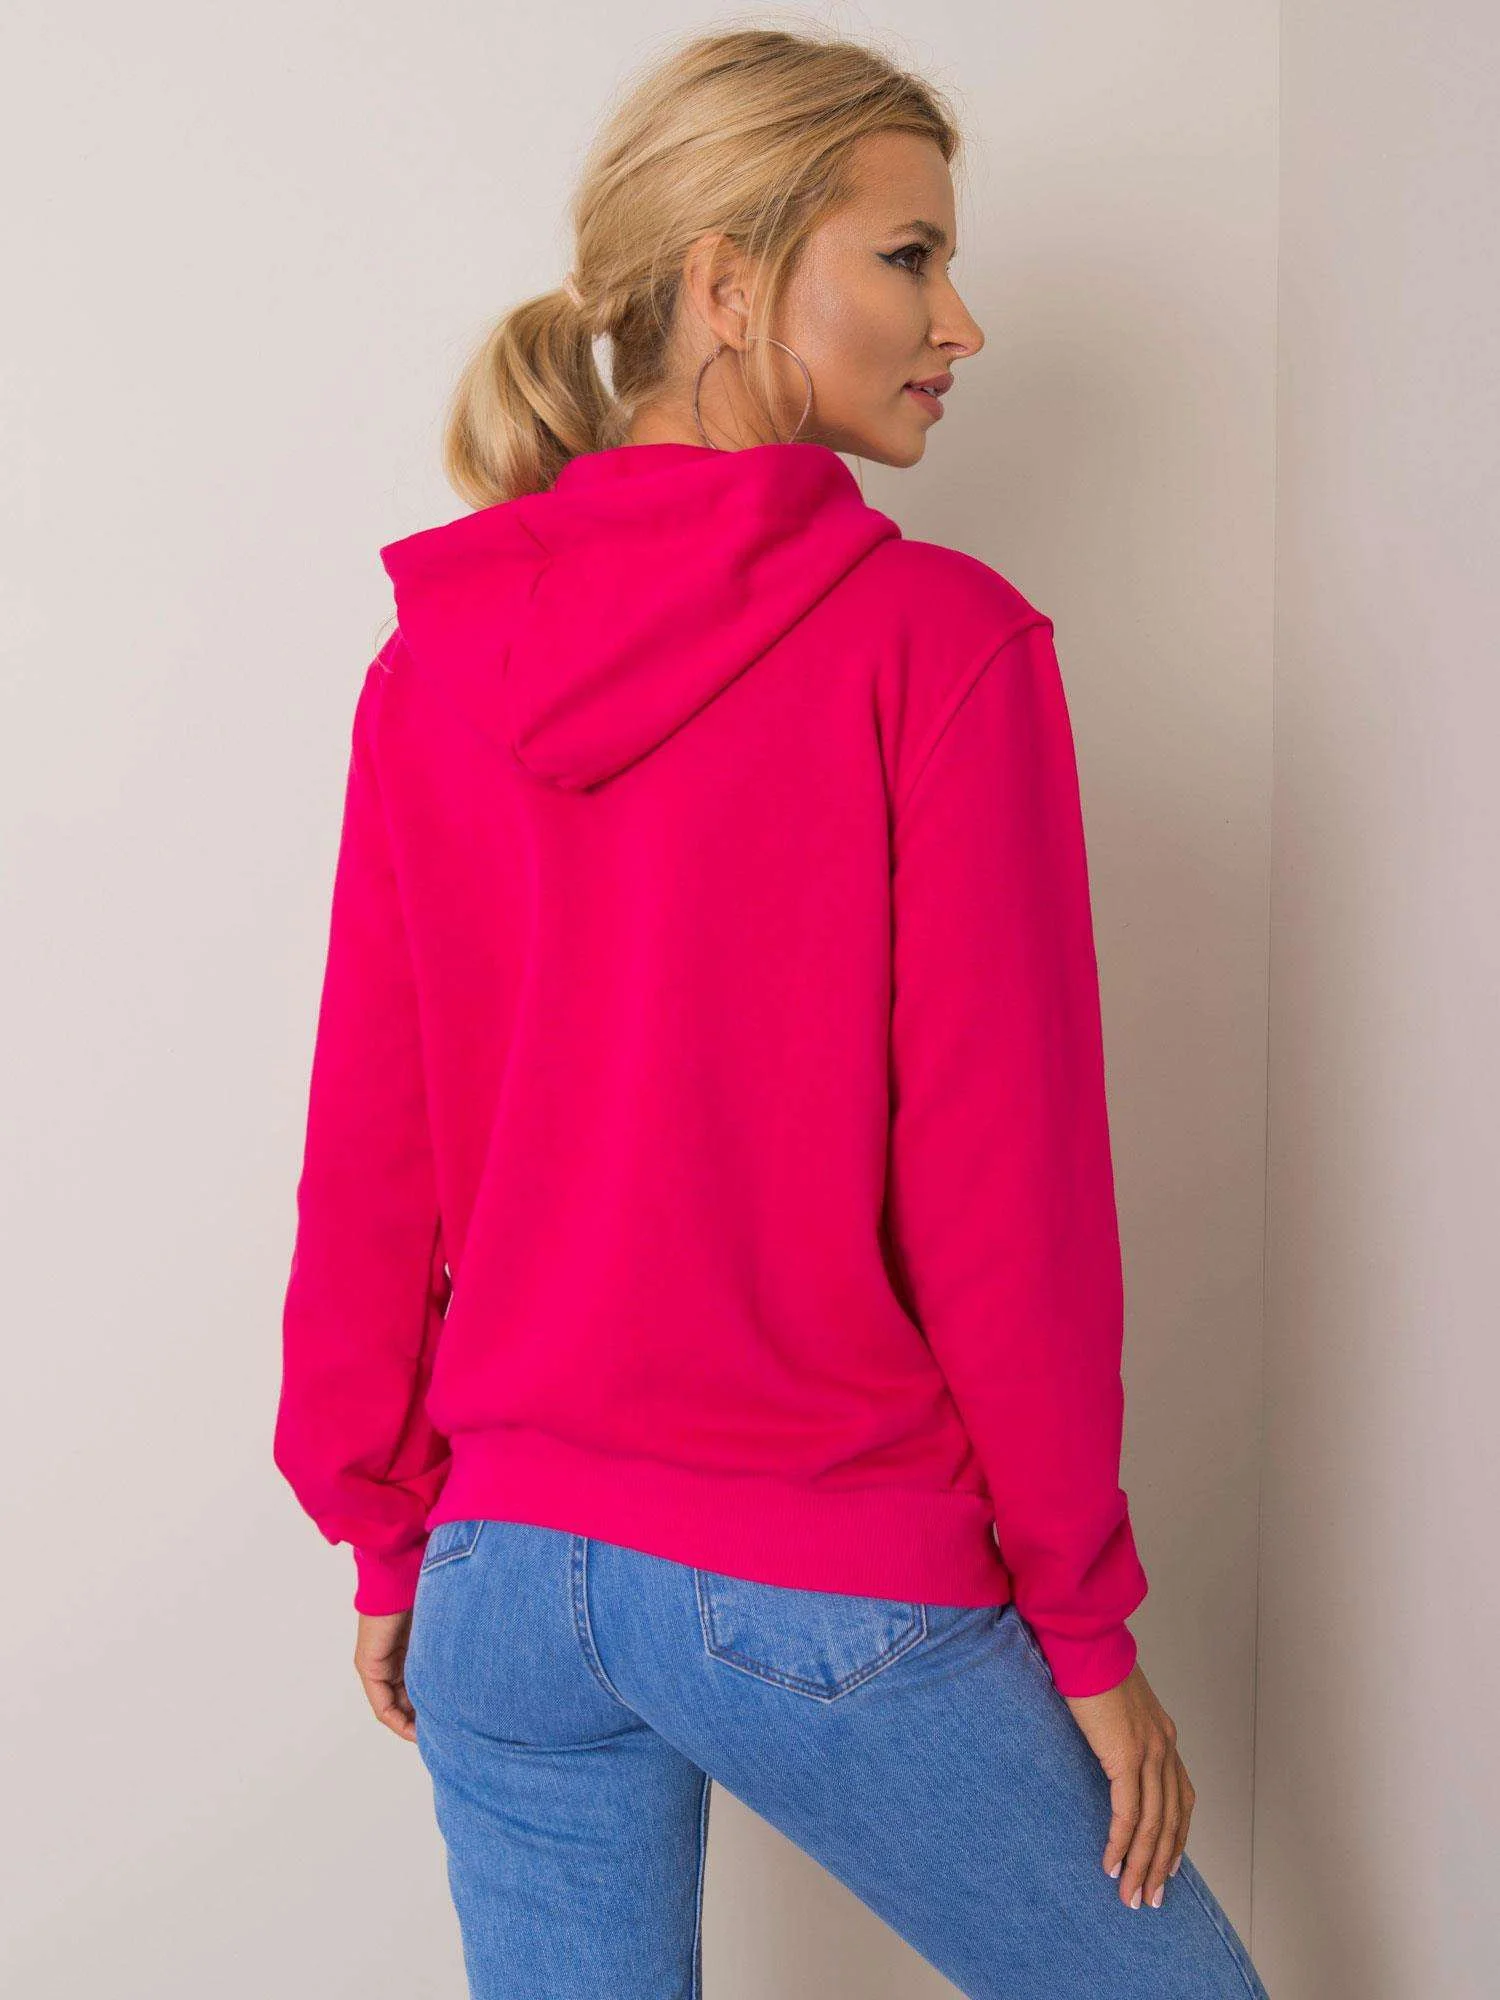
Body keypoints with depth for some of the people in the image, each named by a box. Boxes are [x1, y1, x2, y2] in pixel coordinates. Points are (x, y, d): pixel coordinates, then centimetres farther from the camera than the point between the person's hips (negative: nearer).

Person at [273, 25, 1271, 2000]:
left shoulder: (430, 661, 0)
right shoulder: (938, 640, -13)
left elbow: (367, 1160, 3)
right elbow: (1005, 1181, -13)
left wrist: (393, 1539, 14)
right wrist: (1084, 1620, -3)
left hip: (509, 1581, 5)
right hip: (838, 1597, -4)